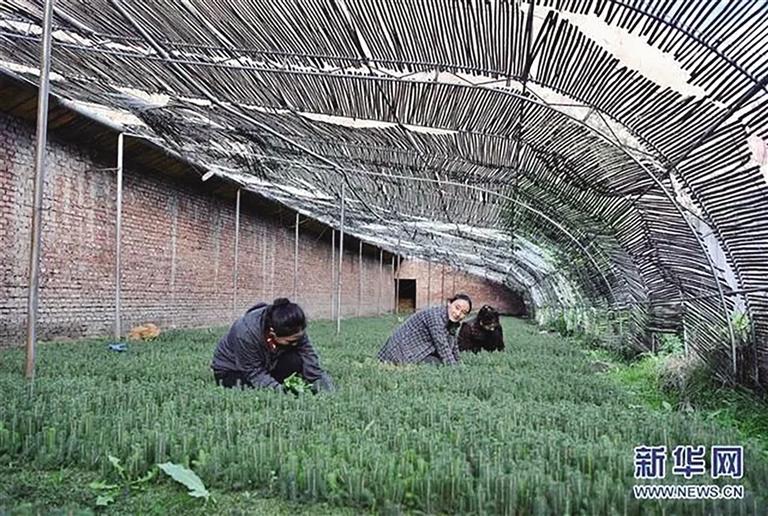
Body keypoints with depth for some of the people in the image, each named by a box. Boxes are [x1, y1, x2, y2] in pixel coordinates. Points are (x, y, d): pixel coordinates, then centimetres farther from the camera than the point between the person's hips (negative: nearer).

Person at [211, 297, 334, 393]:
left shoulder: (295, 331, -23)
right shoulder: (246, 334, -38)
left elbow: (309, 356, -21)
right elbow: (254, 373, -31)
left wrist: (320, 378, -37)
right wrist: (277, 389, -42)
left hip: (266, 364, 4)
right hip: (231, 370, -4)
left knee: (295, 360, -26)